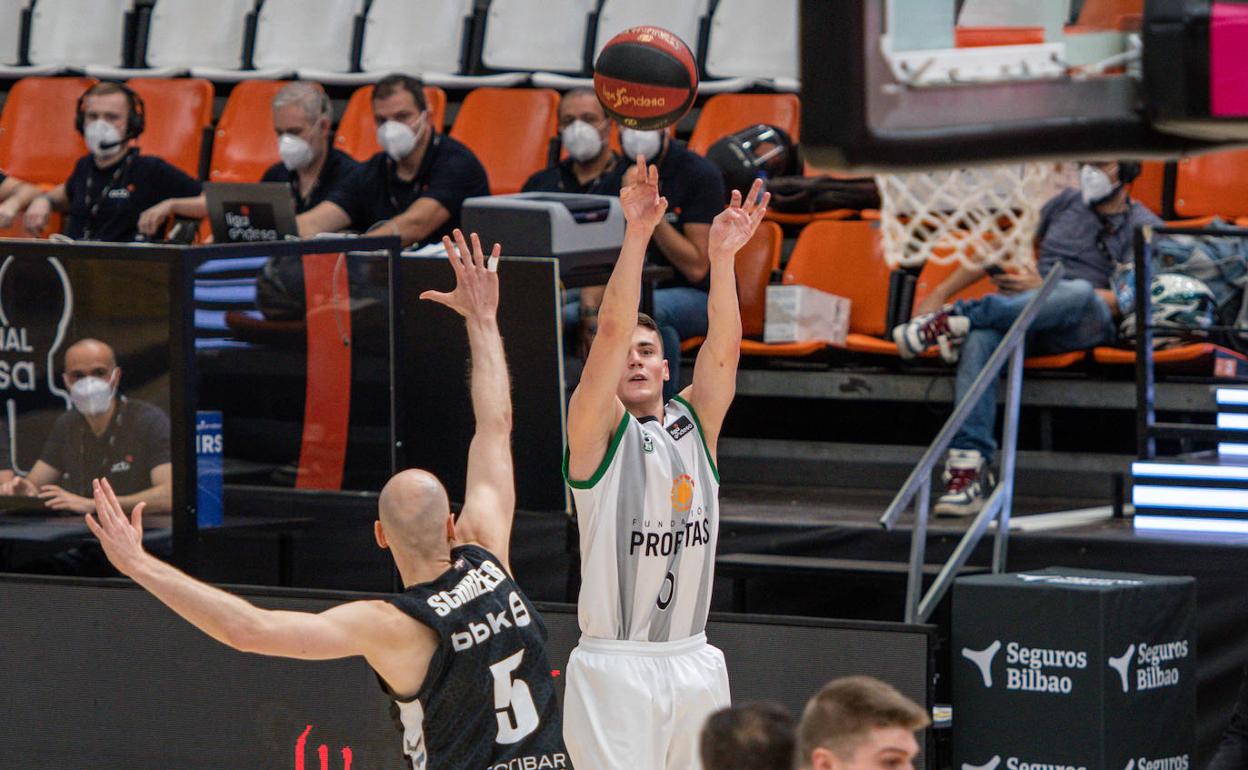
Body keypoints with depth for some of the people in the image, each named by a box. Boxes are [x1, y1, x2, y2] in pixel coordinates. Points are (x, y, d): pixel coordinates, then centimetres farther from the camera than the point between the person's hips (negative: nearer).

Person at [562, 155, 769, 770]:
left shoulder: (694, 426, 10)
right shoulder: (598, 431, -3)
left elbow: (722, 351, -4)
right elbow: (611, 331, -15)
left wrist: (722, 255, -14)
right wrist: (637, 234, -23)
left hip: (692, 665, 5)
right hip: (615, 668, -5)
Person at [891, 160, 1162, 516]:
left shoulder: (1145, 227, 8)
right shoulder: (1067, 203, 24)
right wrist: (940, 294, 21)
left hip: (1087, 327, -3)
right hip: (1025, 313, 3)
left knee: (1079, 291, -41)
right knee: (980, 338, -33)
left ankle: (960, 317, -33)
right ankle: (968, 467, -43)